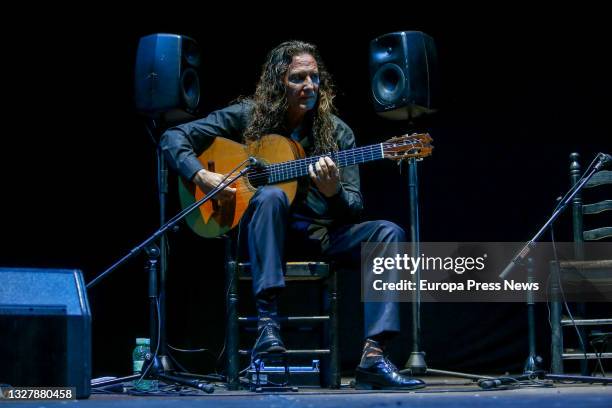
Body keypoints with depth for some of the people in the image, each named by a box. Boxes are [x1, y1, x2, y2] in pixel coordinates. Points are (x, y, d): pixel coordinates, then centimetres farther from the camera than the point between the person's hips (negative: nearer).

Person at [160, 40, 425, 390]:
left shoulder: (337, 132, 3)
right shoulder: (248, 116, -1)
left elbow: (355, 208, -1)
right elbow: (174, 138, -1)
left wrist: (333, 192, -24)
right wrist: (201, 176, -19)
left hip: (319, 233, 3)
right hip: (258, 229, -3)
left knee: (389, 234, -21)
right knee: (272, 195, -36)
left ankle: (373, 357, -31)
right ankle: (268, 325, -40)